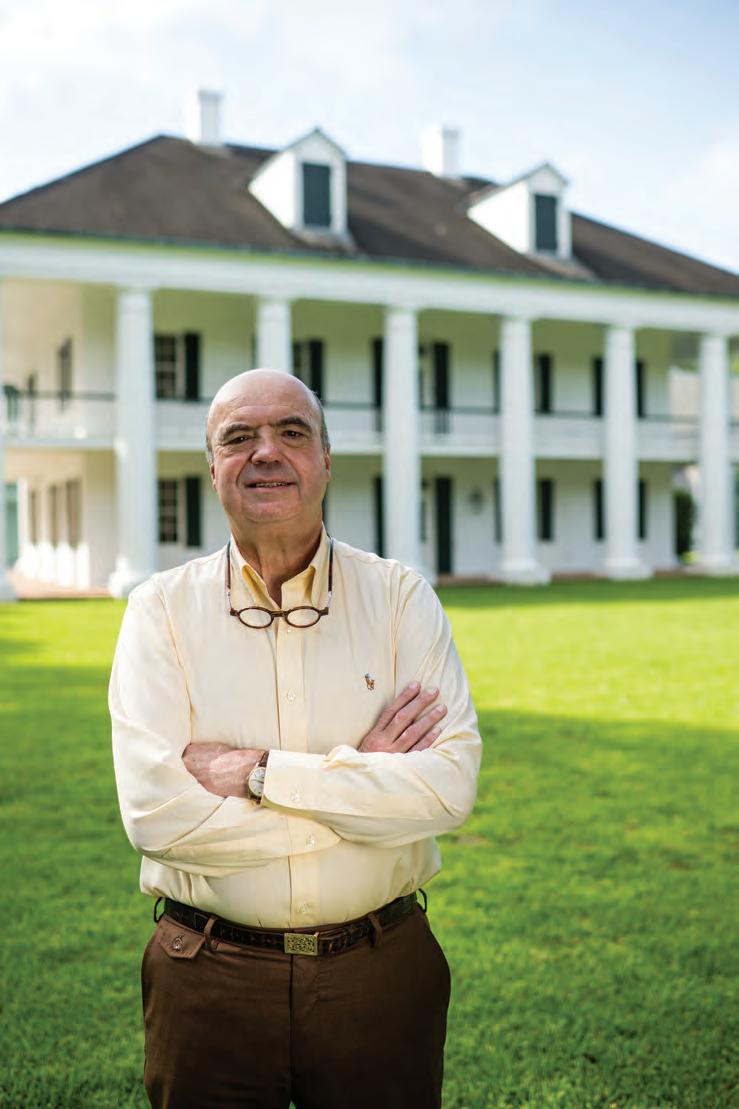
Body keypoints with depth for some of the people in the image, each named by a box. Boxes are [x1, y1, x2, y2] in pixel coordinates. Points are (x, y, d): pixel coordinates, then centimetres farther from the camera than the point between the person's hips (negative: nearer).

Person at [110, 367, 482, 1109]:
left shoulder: (399, 596, -3)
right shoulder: (162, 609, -4)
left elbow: (451, 783, -14)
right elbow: (154, 812, -16)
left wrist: (257, 771, -19)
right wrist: (361, 778, -15)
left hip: (380, 971, 1)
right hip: (209, 981, 0)